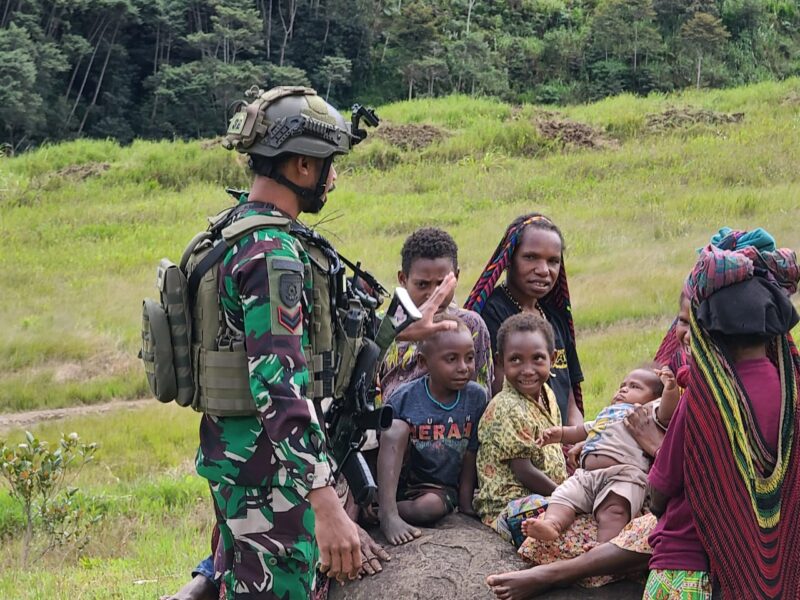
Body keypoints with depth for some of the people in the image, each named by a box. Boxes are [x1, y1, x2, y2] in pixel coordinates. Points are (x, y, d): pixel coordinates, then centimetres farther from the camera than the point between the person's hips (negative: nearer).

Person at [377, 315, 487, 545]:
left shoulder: (476, 397, -4)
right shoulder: (405, 398, -11)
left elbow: (469, 461, 0)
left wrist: (466, 510, -4)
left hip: (441, 486, 1)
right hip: (397, 479, -1)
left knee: (430, 507, -35)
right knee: (396, 427, -28)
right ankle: (388, 513, -33)